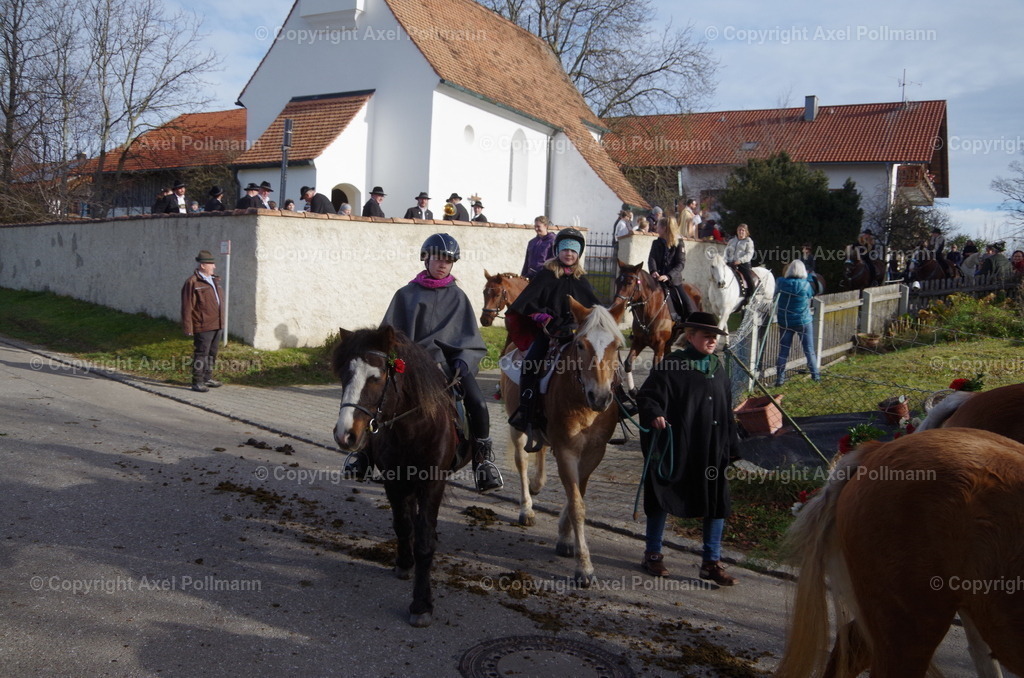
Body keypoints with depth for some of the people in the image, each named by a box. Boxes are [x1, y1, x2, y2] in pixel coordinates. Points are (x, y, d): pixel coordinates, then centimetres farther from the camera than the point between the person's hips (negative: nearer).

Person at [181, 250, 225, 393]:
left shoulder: (214, 281, 16)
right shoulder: (193, 282, -10)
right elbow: (187, 307, -12)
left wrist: (221, 321, 20)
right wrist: (188, 328, -15)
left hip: (216, 326, 8)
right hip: (203, 327, -8)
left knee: (212, 353, 15)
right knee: (201, 354, -5)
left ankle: (207, 378, 27)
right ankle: (197, 382, 2)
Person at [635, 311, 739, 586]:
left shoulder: (717, 367, 9)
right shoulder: (672, 365, -11)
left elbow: (726, 410, 16)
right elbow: (646, 396, -13)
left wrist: (732, 446, 16)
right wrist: (655, 415, -34)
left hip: (713, 451, 6)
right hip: (674, 448, -6)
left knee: (717, 503, 8)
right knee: (663, 500, 8)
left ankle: (712, 562, 23)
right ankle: (652, 554, 27)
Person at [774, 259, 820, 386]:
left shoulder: (781, 282, -11)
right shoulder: (806, 285, -13)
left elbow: (775, 291, 7)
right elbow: (811, 296, 3)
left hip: (785, 322, 1)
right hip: (804, 322, -1)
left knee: (783, 350, 8)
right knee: (809, 349, 12)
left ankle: (780, 378, 9)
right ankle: (815, 375, 21)